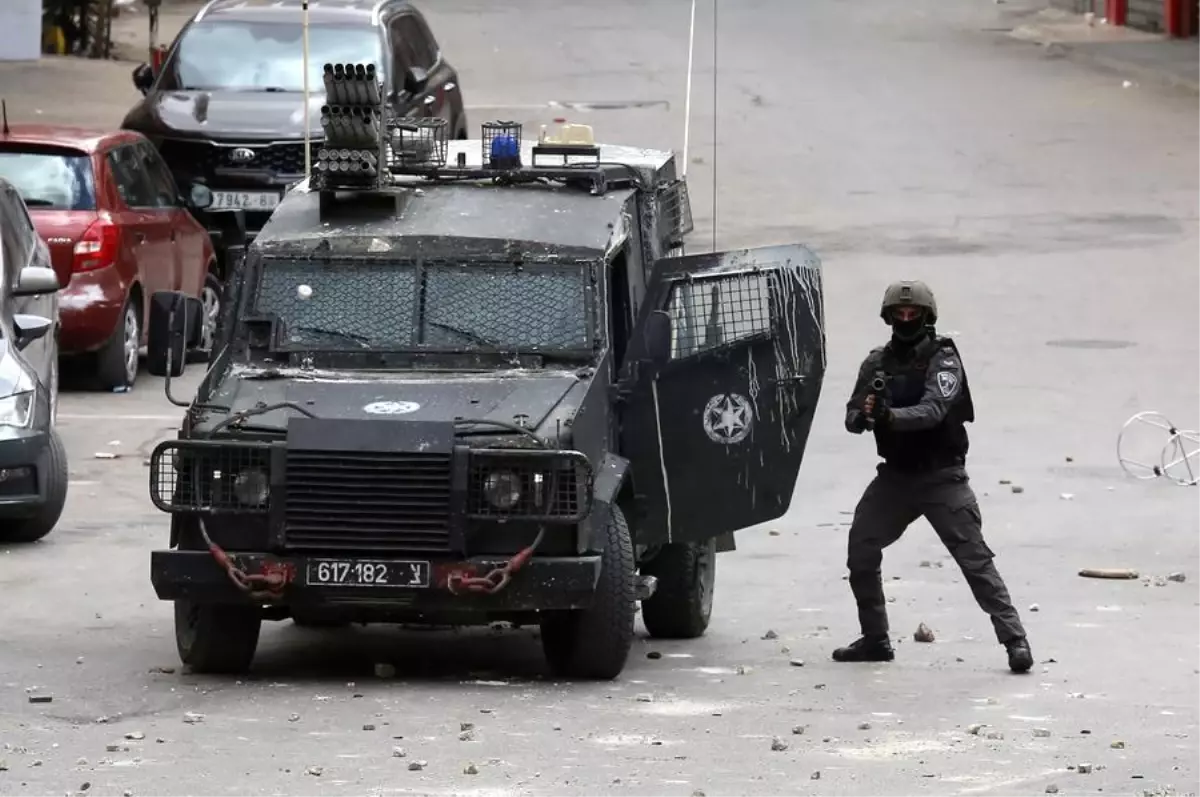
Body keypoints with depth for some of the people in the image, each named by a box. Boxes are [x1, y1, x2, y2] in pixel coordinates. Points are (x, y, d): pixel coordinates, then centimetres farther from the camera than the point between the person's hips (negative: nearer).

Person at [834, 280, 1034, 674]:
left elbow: (932, 411, -25)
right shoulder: (877, 363, 7)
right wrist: (865, 414, -22)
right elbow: (852, 418, 3)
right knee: (861, 553, 4)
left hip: (941, 477, -6)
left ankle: (1015, 640, -14)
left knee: (975, 558, -12)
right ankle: (875, 640, 19)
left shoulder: (943, 359, -10)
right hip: (895, 475, 6)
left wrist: (889, 416, -41)